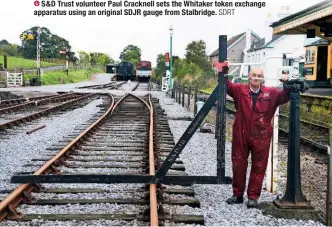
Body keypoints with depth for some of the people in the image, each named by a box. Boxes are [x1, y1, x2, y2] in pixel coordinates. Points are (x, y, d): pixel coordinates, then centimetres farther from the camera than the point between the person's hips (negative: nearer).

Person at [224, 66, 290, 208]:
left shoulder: (271, 93, 1)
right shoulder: (240, 90, 1)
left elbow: (285, 96, -5)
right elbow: (227, 86, -8)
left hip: (261, 137, 0)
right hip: (240, 135, 1)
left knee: (258, 167, 5)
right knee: (238, 165, 11)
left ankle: (253, 196, 17)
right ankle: (238, 194, 25)